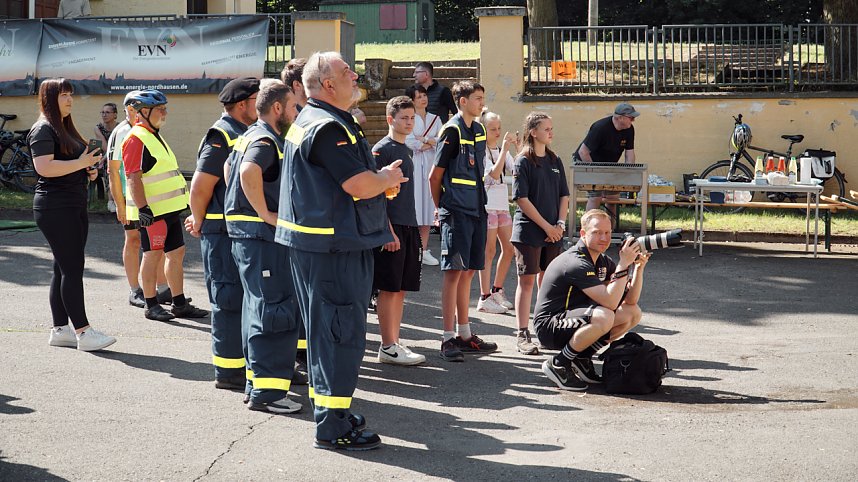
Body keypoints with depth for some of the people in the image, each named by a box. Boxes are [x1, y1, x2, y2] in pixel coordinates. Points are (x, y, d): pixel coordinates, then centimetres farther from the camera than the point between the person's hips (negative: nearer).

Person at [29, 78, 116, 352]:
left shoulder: (65, 128, 20)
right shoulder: (43, 130, -10)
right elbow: (44, 167, -23)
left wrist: (88, 171, 12)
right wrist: (80, 163, -21)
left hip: (74, 206, 10)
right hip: (55, 208, -10)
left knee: (64, 269, 10)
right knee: (72, 268, -12)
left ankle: (59, 330, 14)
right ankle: (83, 333, -12)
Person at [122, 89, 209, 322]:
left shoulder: (155, 136, 18)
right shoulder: (136, 139, -14)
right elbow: (133, 178, -20)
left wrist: (178, 203, 25)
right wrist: (143, 209, -25)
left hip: (170, 209, 10)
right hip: (153, 211, -10)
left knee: (177, 253, 11)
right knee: (153, 255, -1)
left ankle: (180, 304, 17)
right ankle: (151, 305, 8)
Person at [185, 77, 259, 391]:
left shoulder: (245, 133, 15)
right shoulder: (222, 136, -14)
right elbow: (200, 187, -18)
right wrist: (200, 224, -4)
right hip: (223, 233, -9)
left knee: (246, 298, 14)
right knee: (230, 300, -4)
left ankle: (243, 362, 23)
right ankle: (228, 371, 2)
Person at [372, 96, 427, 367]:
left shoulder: (404, 150, 17)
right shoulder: (382, 149, -8)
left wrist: (413, 229, 18)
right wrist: (388, 231, -18)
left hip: (408, 226, 8)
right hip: (391, 227, -8)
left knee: (401, 289, 9)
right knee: (389, 288, -5)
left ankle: (394, 344, 15)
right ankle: (388, 348, -1)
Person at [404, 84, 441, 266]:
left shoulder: (435, 119, 14)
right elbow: (409, 142, -12)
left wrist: (425, 140, -8)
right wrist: (431, 143, -2)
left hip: (431, 164, 5)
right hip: (414, 164, -5)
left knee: (428, 207, 4)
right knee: (414, 205, -8)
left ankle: (424, 250, 8)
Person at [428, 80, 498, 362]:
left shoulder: (479, 130, 14)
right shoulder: (452, 131, -10)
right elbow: (435, 175, -8)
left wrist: (479, 204, 17)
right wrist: (441, 208, 0)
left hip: (476, 210, 8)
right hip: (456, 212, -8)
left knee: (468, 272, 12)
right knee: (454, 270, -8)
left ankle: (464, 334, 19)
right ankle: (448, 339, -5)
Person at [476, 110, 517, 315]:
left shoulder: (502, 150, 11)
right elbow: (494, 173, -22)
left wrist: (518, 149, -10)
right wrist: (505, 149, -23)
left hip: (503, 204, 7)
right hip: (487, 205, -7)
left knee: (509, 248, 8)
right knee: (489, 251, -4)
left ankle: (496, 291, 21)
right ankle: (485, 298, 2)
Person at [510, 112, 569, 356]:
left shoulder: (555, 161, 11)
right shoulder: (523, 162, -7)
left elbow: (564, 195, 13)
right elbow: (522, 199, -12)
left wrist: (560, 224, -2)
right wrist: (546, 226, -14)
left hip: (553, 232, 6)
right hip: (528, 231, -5)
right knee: (527, 281, -2)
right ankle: (522, 335, 1)